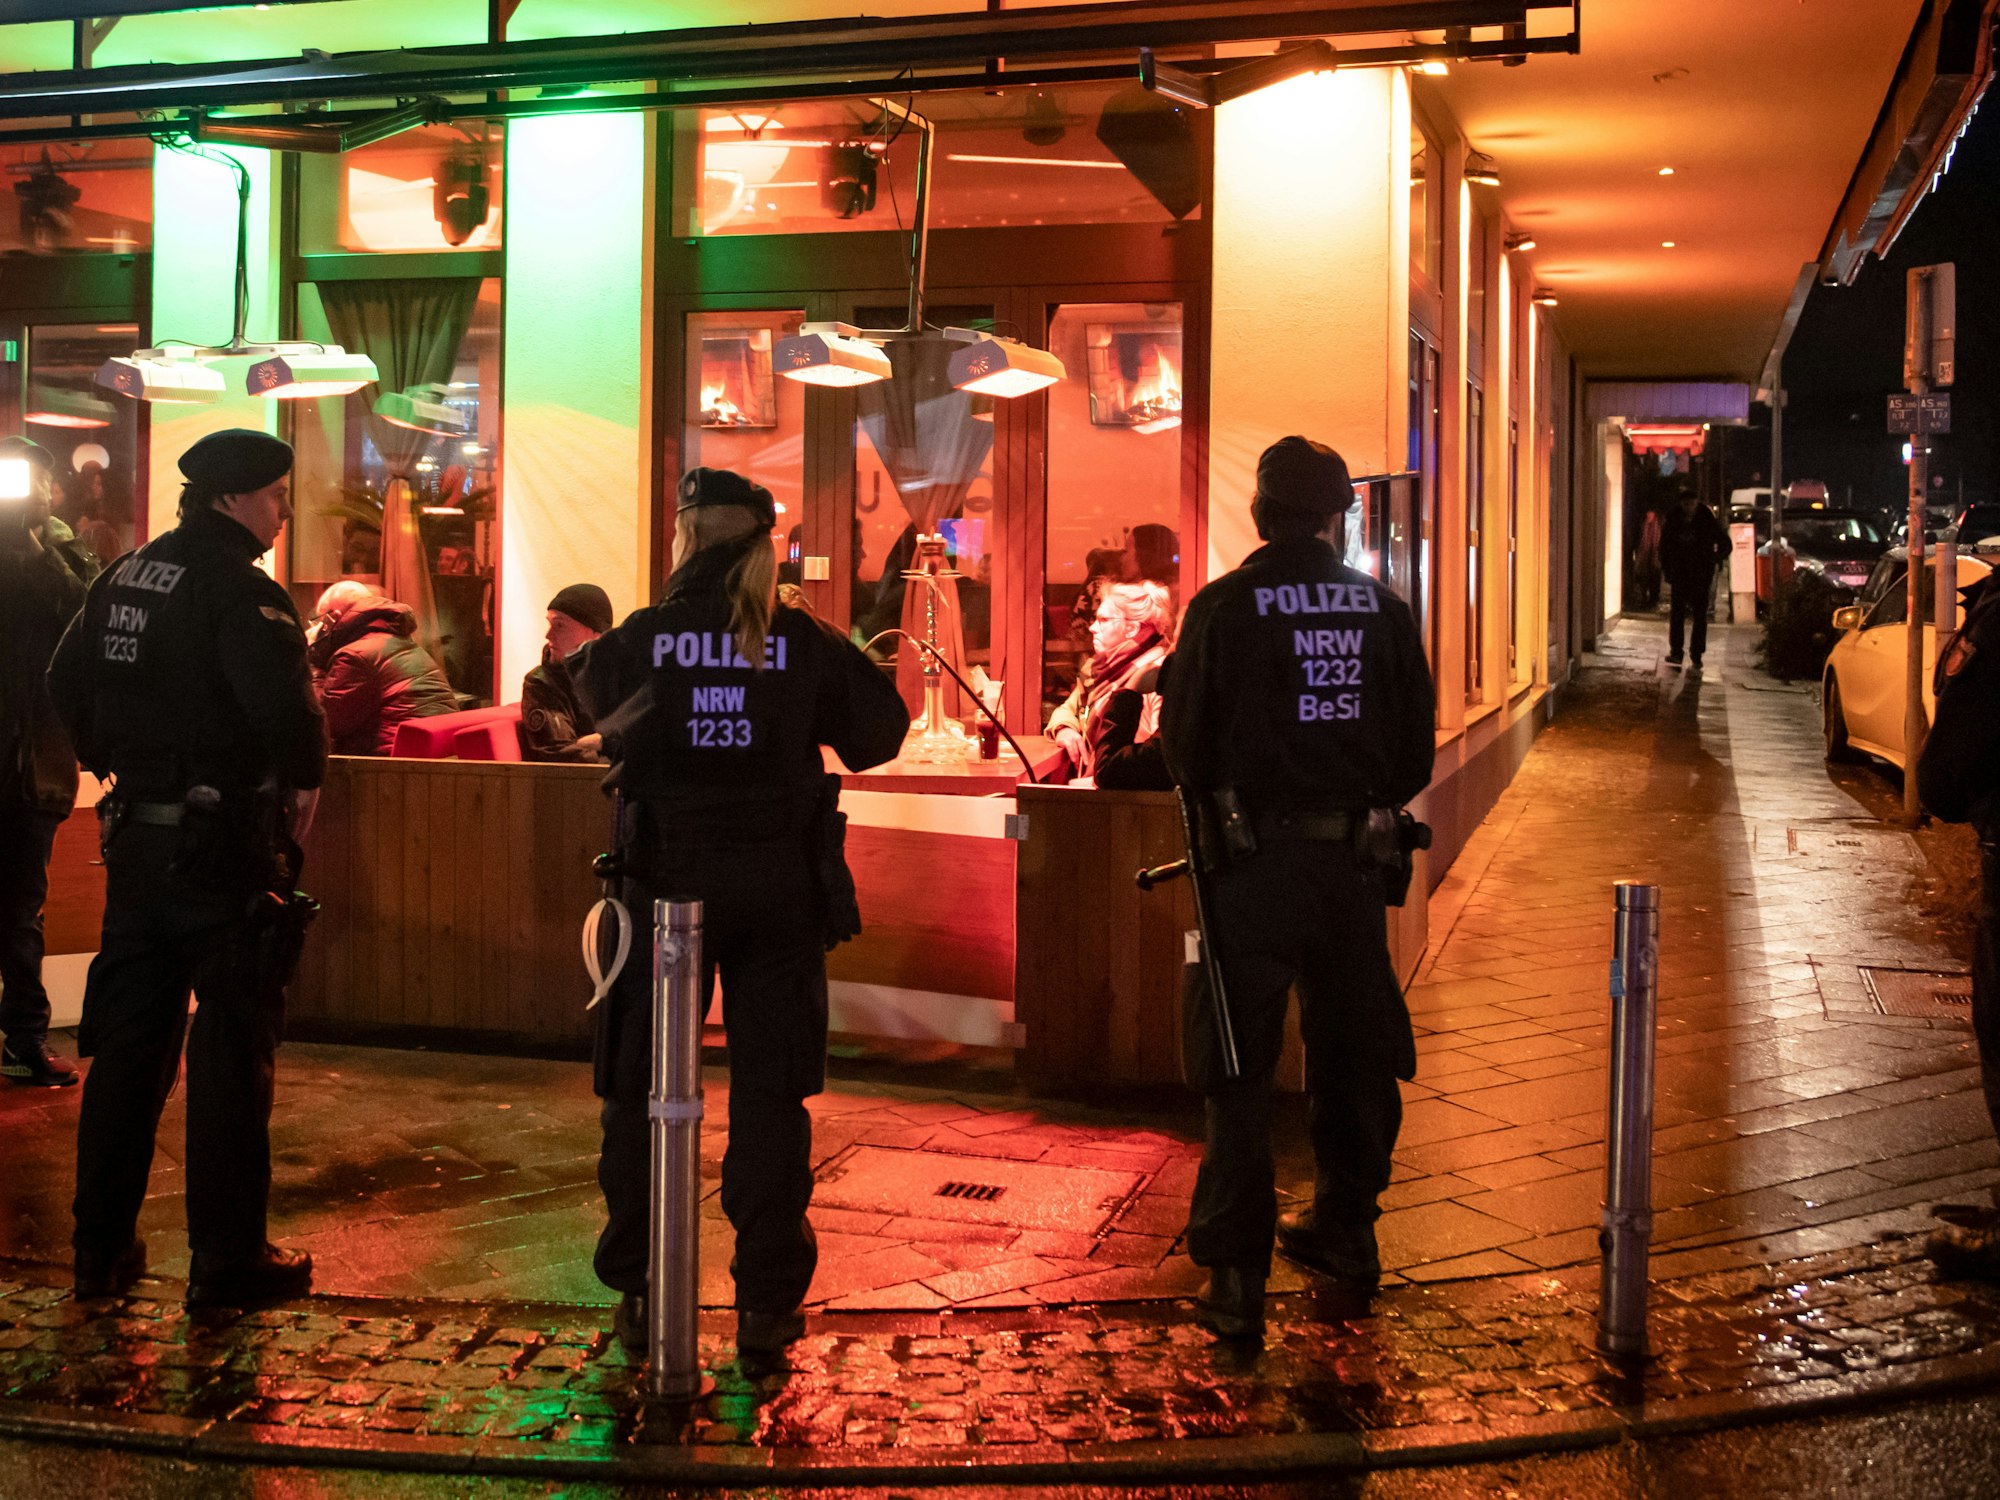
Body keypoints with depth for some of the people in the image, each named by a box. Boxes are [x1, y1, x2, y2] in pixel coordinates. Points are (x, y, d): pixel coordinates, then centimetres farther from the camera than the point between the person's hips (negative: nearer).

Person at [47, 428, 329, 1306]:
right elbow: (285, 702, -27)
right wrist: (303, 780, -10)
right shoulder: (240, 590, -15)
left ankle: (101, 1248, 23)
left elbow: (67, 683, 19)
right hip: (225, 846, -8)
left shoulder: (124, 576, 11)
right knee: (232, 1052, 1)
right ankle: (226, 1260, 6)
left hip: (135, 838, 8)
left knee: (126, 1044, 15)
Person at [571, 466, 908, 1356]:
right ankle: (768, 1300, 11)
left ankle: (639, 1295, 15)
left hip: (666, 885, -1)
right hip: (779, 889, 1)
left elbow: (586, 697, 12)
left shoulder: (639, 640, -6)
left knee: (643, 1090, 11)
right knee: (770, 1092, 8)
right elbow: (878, 733, 6)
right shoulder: (804, 643, -4)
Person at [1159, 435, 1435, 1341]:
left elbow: (1184, 740, -2)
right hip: (1353, 860, 3)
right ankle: (1344, 1226, 33)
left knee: (1238, 1070, 3)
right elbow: (1417, 739, 6)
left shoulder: (1223, 607, -7)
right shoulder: (1383, 608, 1)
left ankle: (1235, 1275, 1)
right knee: (1352, 1047, 18)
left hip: (1254, 860, -3)